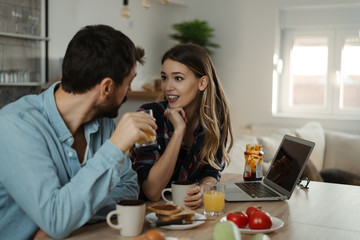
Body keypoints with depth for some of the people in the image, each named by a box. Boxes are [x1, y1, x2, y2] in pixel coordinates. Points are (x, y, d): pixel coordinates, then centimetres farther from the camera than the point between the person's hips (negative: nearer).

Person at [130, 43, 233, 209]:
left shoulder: (216, 117, -4)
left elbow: (212, 172, 2)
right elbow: (152, 192, -22)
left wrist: (201, 191, -21)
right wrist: (179, 130, -24)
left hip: (191, 209, 4)